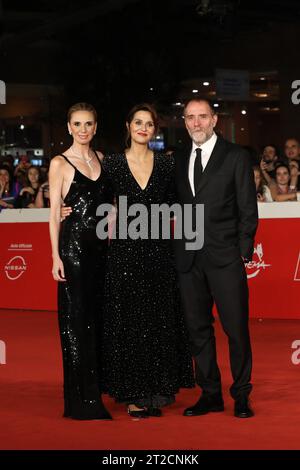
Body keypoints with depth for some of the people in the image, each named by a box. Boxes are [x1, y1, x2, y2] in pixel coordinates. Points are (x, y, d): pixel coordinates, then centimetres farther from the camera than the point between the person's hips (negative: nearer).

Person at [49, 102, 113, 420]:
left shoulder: (102, 159, 13)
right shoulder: (60, 163, -2)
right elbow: (54, 213, -5)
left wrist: (112, 241, 7)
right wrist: (56, 256, -11)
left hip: (101, 246, 5)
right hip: (73, 245, -5)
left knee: (98, 317, 8)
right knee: (76, 319, -4)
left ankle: (94, 390, 17)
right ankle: (83, 400, 0)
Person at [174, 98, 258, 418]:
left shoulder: (236, 157, 1)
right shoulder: (179, 160, 14)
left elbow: (248, 208, 0)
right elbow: (178, 205, 14)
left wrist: (244, 250, -6)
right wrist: (181, 247, 3)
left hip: (225, 257, -4)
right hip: (189, 259, 4)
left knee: (236, 328, -2)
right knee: (198, 329, 8)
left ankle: (241, 395, 10)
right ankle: (210, 394, 18)